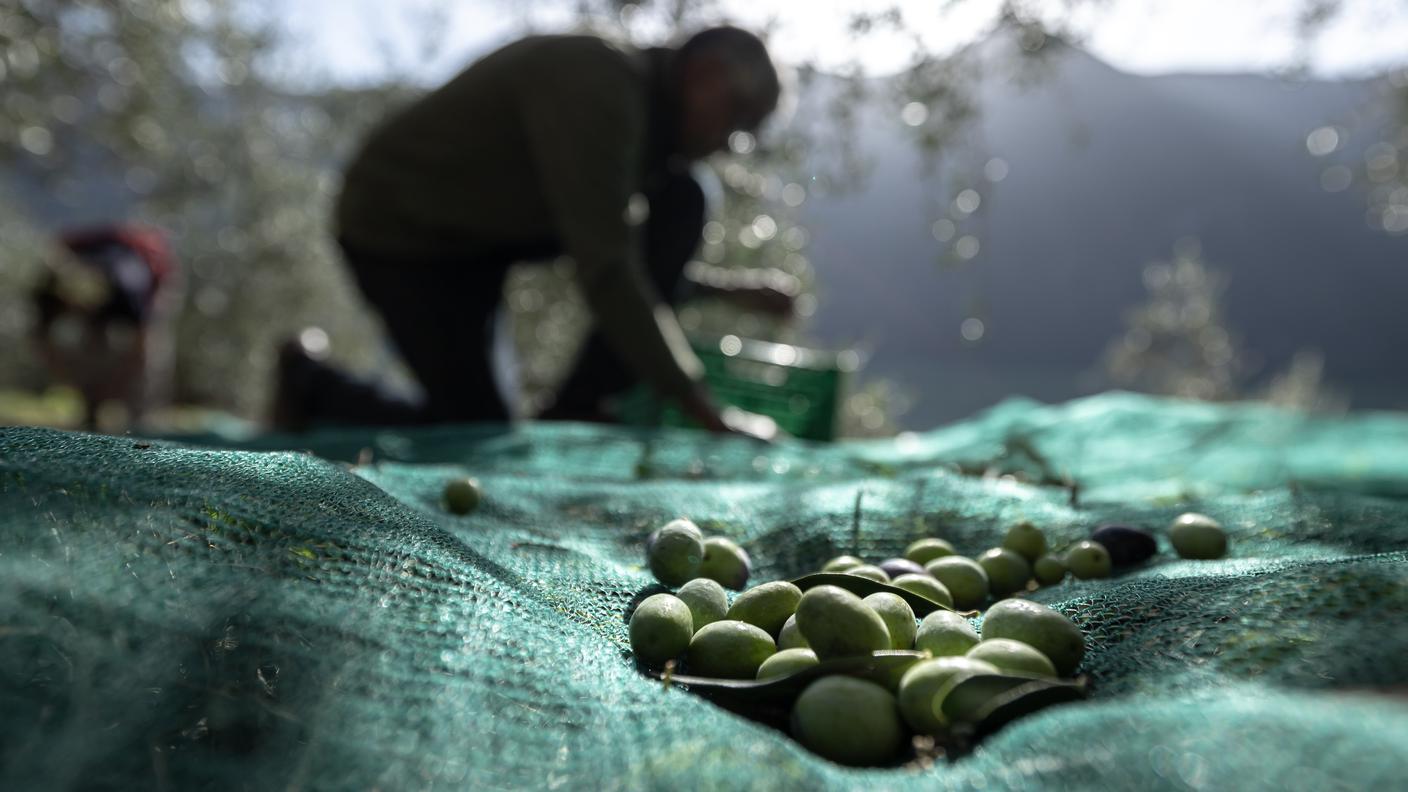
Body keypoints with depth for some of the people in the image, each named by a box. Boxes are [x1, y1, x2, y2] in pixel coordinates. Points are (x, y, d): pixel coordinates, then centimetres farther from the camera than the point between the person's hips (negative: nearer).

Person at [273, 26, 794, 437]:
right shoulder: (596, 84, -28)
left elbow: (621, 255, 9)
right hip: (398, 233, -8)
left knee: (679, 204, -8)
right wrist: (704, 410, -35)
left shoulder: (645, 115, 0)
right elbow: (605, 274, -37)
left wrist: (731, 290, 0)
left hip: (491, 225, 8)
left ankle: (578, 414, -6)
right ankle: (312, 383, 15)